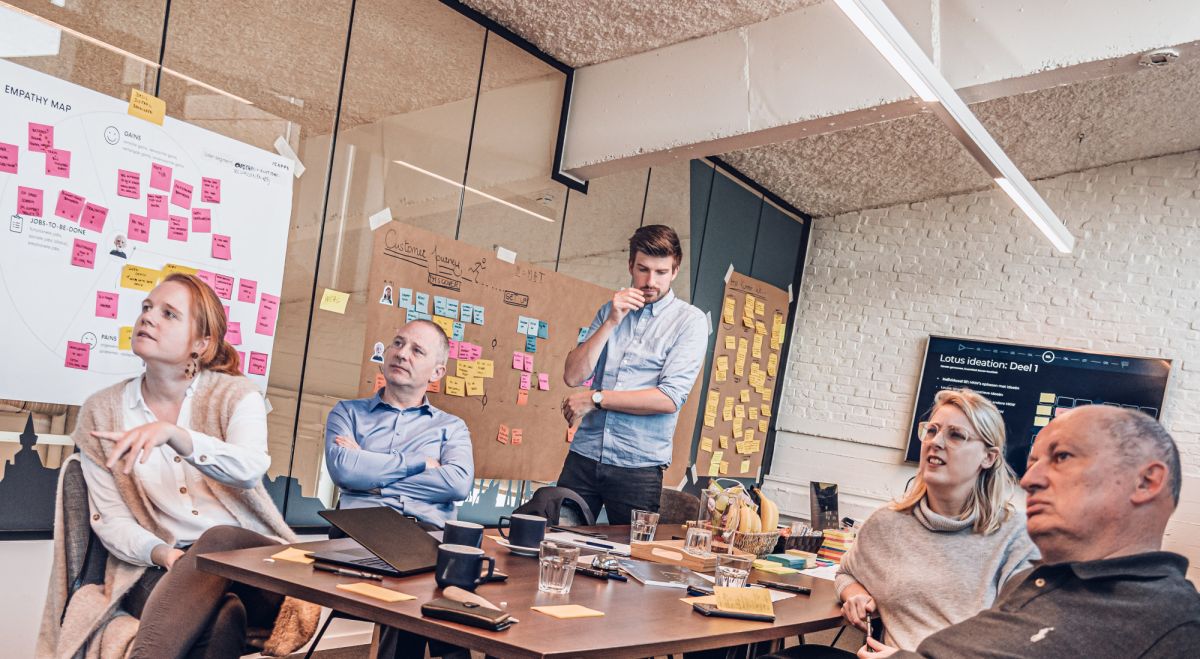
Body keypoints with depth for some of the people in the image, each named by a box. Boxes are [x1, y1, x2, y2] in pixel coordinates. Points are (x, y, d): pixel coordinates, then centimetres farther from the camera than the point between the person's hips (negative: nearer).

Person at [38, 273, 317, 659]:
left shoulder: (235, 395, 1)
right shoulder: (101, 412, 8)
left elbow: (249, 470, -20)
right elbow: (110, 519, 4)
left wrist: (171, 433, -36)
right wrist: (162, 553, -17)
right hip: (157, 570, -1)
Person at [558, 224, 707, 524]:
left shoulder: (690, 320, -3)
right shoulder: (610, 311, 11)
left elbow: (670, 398, -14)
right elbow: (572, 376, 1)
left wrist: (595, 398, -10)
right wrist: (611, 322, -9)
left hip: (639, 464, -3)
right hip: (585, 454, 3)